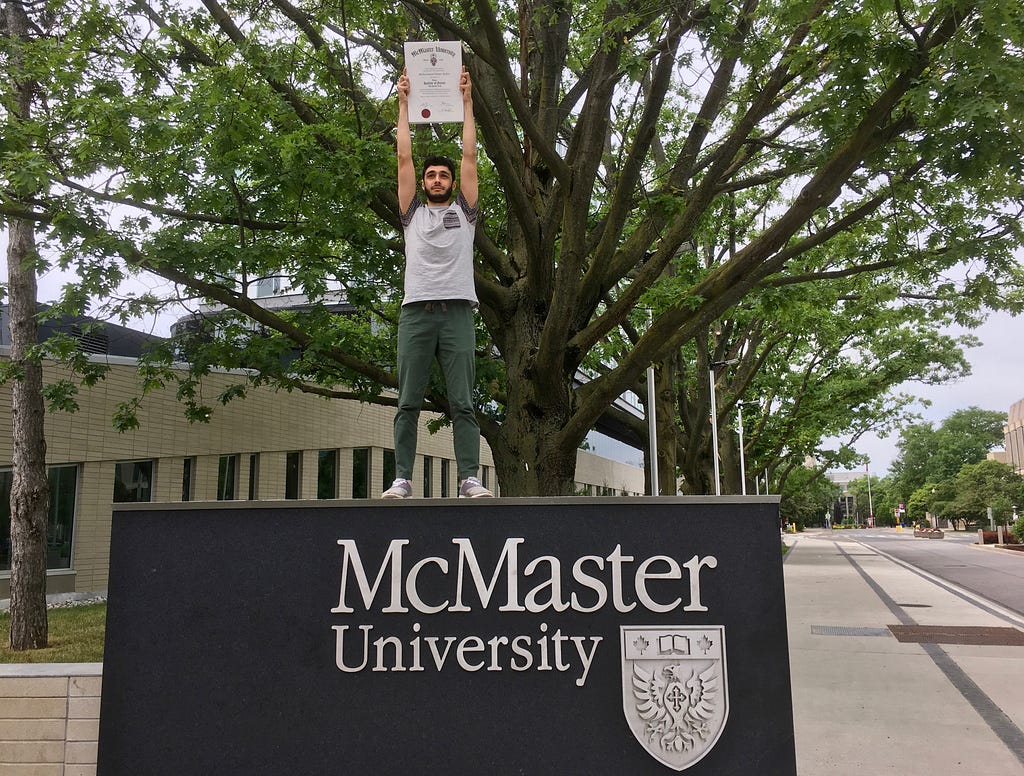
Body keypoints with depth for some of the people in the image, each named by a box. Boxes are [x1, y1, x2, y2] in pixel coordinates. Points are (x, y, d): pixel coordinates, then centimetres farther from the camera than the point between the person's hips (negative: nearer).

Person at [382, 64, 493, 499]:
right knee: (408, 402, -1)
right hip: (416, 311, 1)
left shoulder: (464, 212, 18)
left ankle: (469, 480, -5)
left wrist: (467, 102, 16)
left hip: (457, 311, -1)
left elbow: (470, 157, 14)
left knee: (463, 403, -4)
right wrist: (404, 104, 18)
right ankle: (402, 479, 1)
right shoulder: (412, 214, 20)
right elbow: (404, 159, 17)